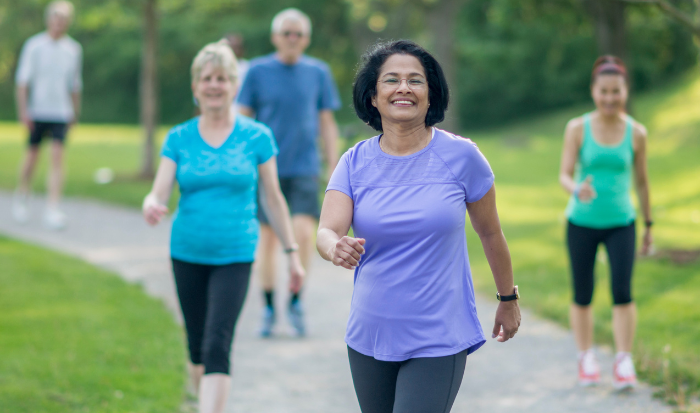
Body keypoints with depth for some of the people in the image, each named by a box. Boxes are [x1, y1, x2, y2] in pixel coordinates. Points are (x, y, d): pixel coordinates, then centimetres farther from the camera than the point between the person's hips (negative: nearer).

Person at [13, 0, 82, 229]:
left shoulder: (74, 49, 6)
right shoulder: (34, 45, -3)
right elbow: (23, 80, -4)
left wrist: (75, 112, 17)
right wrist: (23, 110, -10)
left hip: (61, 112, 1)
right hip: (37, 111, -1)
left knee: (57, 157, -11)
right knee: (32, 156, 7)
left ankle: (53, 210, -14)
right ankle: (21, 198, 32)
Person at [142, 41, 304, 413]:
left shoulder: (256, 137, -1)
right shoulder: (179, 139, 2)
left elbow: (273, 199, 6)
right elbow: (158, 194, -5)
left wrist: (292, 253, 7)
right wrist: (151, 207, -29)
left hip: (235, 256, -3)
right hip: (187, 254, 3)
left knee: (217, 347, -15)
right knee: (197, 346, 12)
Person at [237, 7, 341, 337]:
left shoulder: (318, 72, 4)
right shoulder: (258, 71, 1)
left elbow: (327, 124, 9)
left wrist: (334, 170, 6)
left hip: (304, 168, 0)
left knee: (304, 233, -15)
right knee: (268, 237, 4)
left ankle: (296, 301, 4)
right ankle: (269, 308, 17)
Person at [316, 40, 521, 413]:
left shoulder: (461, 156, -6)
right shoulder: (355, 162, -1)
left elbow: (490, 233, 7)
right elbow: (326, 231, -13)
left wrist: (508, 299, 16)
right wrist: (336, 249, -37)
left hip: (439, 342, -3)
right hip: (370, 337, 3)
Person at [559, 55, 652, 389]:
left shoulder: (636, 133, -2)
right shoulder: (578, 129, -5)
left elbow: (641, 181, 8)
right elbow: (565, 175, -8)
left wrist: (648, 225, 13)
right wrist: (578, 190, -32)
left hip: (621, 223, 0)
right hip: (582, 222, 0)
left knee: (622, 292, -12)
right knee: (582, 296, 7)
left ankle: (624, 363, -4)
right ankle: (586, 359, 23)